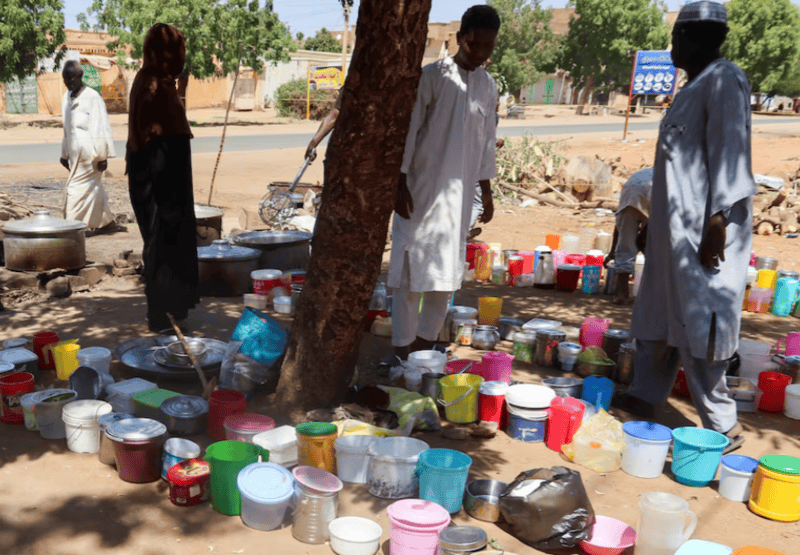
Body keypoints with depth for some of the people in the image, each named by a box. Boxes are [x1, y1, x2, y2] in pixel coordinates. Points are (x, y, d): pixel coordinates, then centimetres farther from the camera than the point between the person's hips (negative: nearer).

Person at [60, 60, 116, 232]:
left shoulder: (92, 97, -12)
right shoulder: (66, 97, 11)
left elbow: (101, 128, -14)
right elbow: (67, 129, 18)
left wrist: (102, 155, -16)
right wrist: (64, 153, 19)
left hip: (89, 153, -8)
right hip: (75, 153, 8)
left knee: (78, 189, -6)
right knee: (92, 188, 14)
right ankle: (107, 221, 25)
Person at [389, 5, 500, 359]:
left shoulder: (488, 87, 9)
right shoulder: (432, 76, -7)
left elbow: (486, 143, 14)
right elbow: (407, 132, -8)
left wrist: (486, 191, 13)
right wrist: (400, 184, -12)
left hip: (459, 193, 5)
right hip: (422, 189, -5)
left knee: (447, 270, 7)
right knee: (411, 264, -2)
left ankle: (426, 340, 22)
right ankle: (403, 345, 7)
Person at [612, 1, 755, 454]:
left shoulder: (724, 81, -10)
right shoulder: (696, 86, 18)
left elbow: (729, 153, -18)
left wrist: (718, 220, -23)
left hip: (704, 230, -10)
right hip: (675, 231, 10)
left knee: (699, 324, -5)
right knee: (658, 316, 15)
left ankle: (723, 426, 7)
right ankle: (644, 397, 27)